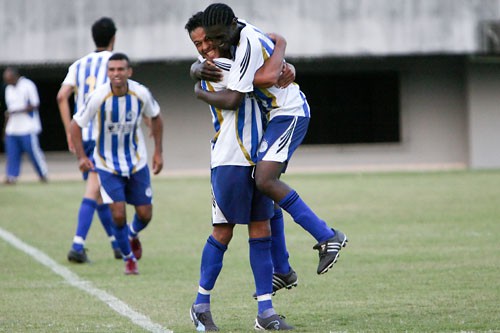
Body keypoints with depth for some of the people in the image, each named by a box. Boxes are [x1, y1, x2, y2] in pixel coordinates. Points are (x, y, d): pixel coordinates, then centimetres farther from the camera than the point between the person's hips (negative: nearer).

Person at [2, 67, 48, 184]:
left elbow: (34, 105, -12)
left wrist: (17, 111, -20)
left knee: (34, 151, -3)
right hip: (12, 129, 6)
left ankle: (43, 174, 10)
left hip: (28, 128, -6)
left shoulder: (28, 85, -8)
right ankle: (11, 177, -1)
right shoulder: (8, 89, 13)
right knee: (12, 153, 0)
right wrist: (5, 128, 16)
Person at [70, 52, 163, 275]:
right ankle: (128, 258, 13)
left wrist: (158, 152, 6)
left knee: (145, 214, 3)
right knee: (118, 214, -12)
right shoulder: (98, 97, -20)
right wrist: (81, 157, -19)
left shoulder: (141, 94, -13)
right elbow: (75, 125, -8)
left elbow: (155, 118, 8)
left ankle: (133, 233, 40)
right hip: (107, 165, -2)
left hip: (137, 162, 2)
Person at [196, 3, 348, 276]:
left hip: (289, 115, -11)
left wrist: (200, 93, -7)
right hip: (279, 114, 11)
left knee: (265, 181, -24)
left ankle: (328, 237, -21)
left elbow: (232, 100, -24)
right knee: (265, 183, 8)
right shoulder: (241, 35, 7)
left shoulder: (248, 46, -23)